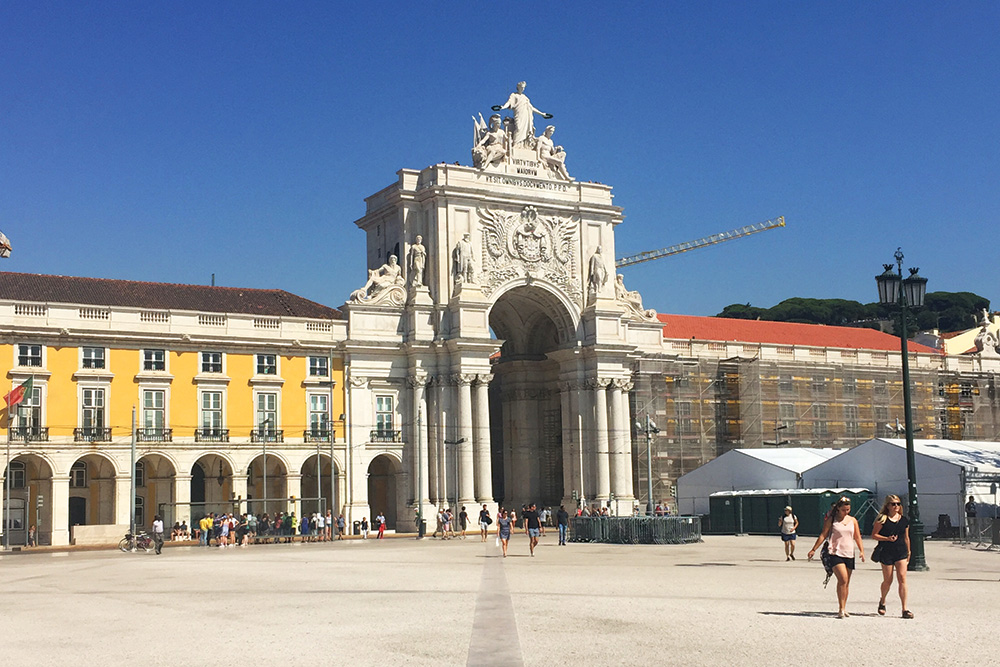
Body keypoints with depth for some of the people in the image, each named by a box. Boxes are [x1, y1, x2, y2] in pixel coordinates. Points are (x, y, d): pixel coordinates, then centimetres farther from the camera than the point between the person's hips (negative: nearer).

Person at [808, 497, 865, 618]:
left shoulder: (853, 520, 12)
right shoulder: (831, 520, 1)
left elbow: (857, 537, 14)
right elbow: (823, 535, 3)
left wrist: (861, 551, 0)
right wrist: (813, 549, -1)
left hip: (849, 554, 4)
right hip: (836, 553, -4)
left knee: (846, 583, 8)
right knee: (842, 579, -19)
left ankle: (844, 609, 18)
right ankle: (841, 609, -16)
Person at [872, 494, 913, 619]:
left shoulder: (904, 520, 9)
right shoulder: (882, 519, -4)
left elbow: (906, 538, 19)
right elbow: (874, 535, -4)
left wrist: (908, 551, 21)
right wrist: (887, 539, -16)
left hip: (901, 552, 3)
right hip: (886, 552, -3)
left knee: (902, 578, -10)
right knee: (888, 580, 6)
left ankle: (905, 609, -8)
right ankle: (882, 601, 35)